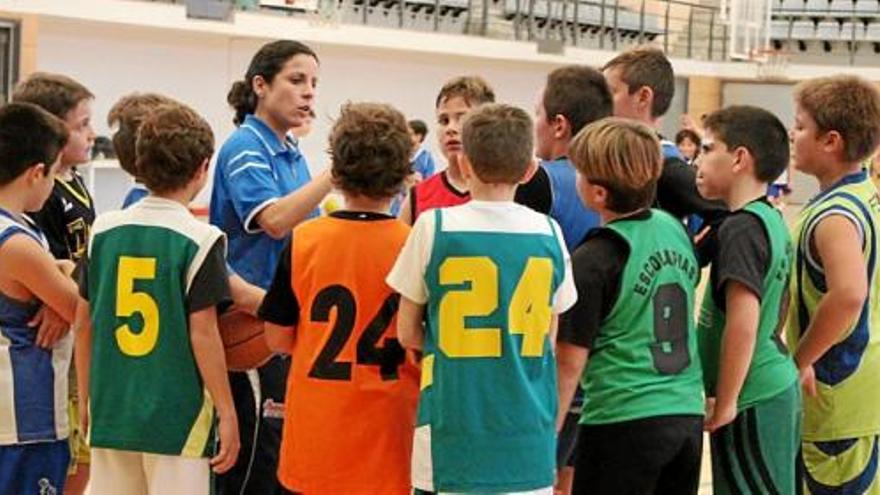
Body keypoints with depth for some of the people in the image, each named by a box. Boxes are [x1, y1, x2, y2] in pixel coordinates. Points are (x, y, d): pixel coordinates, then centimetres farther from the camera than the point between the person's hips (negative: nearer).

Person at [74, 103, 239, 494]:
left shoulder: (103, 230, 3)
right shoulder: (200, 240, -11)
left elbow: (83, 323, 8)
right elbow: (202, 334, -13)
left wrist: (85, 397, 19)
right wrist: (227, 414, -5)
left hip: (110, 414, 5)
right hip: (177, 418, -5)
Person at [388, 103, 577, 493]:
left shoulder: (434, 227, -6)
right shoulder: (549, 232, 1)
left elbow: (407, 334, 2)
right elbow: (549, 338, 10)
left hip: (453, 428, -2)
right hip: (530, 435, 2)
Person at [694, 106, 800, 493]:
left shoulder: (741, 228, -18)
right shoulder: (772, 220, 10)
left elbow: (742, 325, -24)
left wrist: (724, 403, -17)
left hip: (751, 401, -9)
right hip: (779, 387, 9)